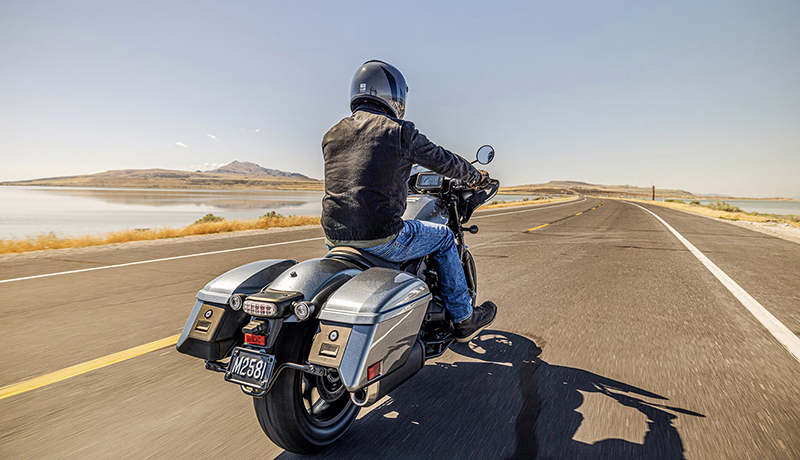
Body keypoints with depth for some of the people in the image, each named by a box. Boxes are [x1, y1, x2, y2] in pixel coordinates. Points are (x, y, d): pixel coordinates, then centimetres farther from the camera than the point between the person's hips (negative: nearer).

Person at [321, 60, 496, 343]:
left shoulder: (331, 135, 13)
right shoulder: (399, 131, -4)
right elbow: (443, 160, 6)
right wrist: (476, 176, 26)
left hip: (335, 238, 7)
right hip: (380, 238, -6)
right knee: (444, 238, 17)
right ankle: (463, 320, 26)